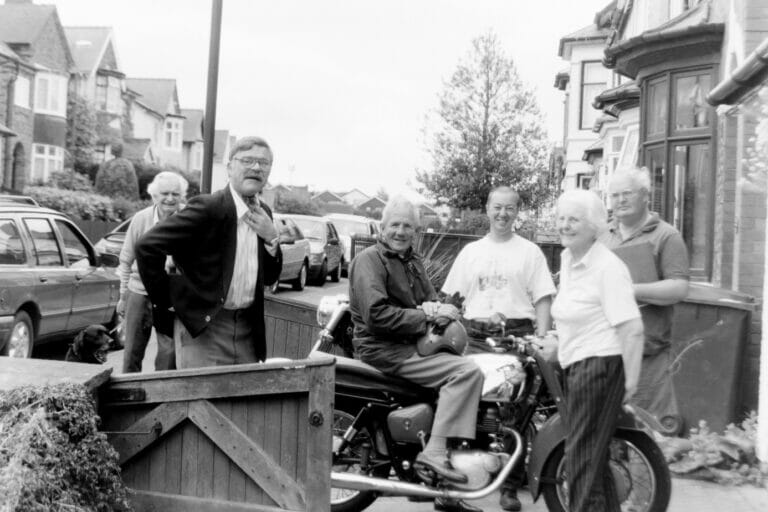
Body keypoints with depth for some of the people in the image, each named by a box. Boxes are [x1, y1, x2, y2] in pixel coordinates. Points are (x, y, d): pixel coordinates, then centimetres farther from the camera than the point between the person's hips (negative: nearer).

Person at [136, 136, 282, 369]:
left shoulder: (263, 213, 8)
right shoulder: (208, 208, -14)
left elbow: (269, 278, 11)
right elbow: (147, 246, -17)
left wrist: (271, 238, -6)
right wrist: (165, 301, -11)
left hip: (247, 327, 7)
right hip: (203, 327, -6)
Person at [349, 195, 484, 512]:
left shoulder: (411, 260, 21)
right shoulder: (369, 260, -7)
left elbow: (429, 298, 17)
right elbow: (377, 315, -19)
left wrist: (435, 309, -8)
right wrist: (425, 315, -17)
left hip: (414, 345, 9)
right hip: (386, 351, -9)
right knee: (467, 372, -22)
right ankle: (435, 451, -24)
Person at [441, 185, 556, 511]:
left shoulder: (529, 252, 8)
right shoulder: (470, 251, 17)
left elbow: (542, 299, 2)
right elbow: (452, 297, 16)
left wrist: (542, 340, -9)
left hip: (515, 334, -2)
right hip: (474, 334, 3)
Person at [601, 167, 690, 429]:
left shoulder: (665, 236, 0)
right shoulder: (604, 236, 18)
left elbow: (679, 288, -10)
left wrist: (632, 290, -18)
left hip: (648, 351, -5)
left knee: (656, 424, -5)